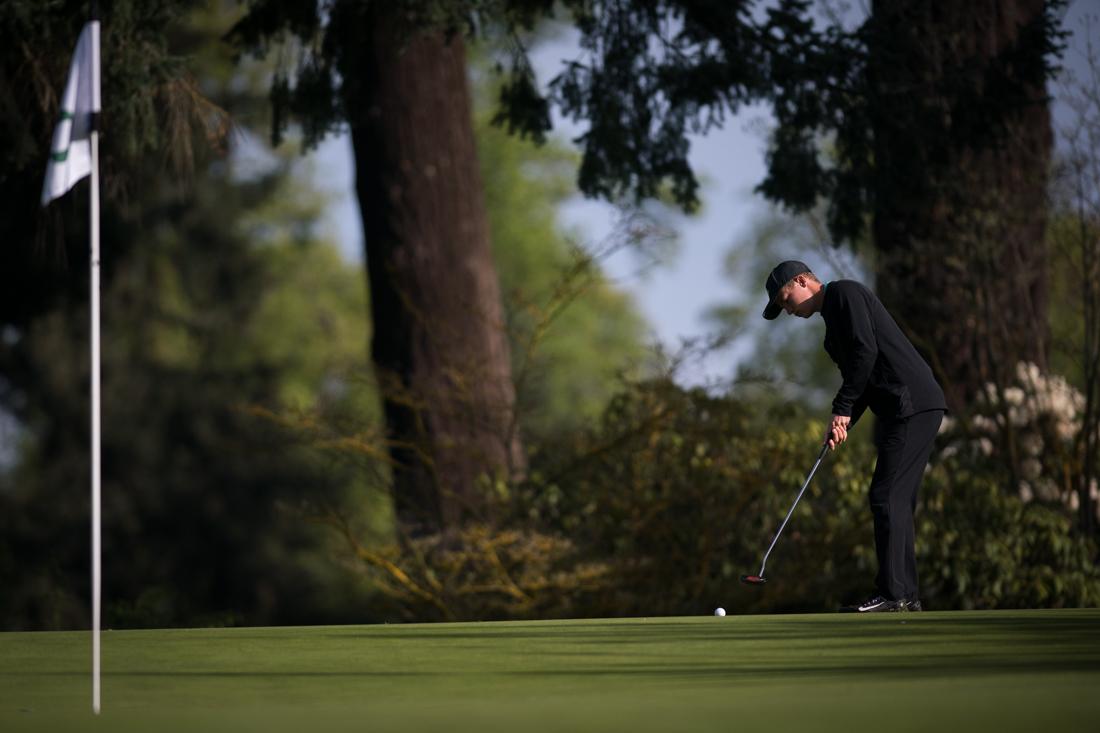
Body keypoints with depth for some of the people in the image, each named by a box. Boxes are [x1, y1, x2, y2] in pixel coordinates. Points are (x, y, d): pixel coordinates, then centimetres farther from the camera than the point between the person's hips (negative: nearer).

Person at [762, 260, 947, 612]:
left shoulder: (845, 293, -5)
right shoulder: (833, 318, 25)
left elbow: (866, 352, -16)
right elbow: (862, 378, 23)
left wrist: (842, 409, -11)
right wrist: (843, 423, 7)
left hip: (913, 405, -10)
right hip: (900, 410, 10)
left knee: (887, 497, -12)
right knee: (895, 502, 10)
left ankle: (892, 593, -15)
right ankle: (905, 596, 11)